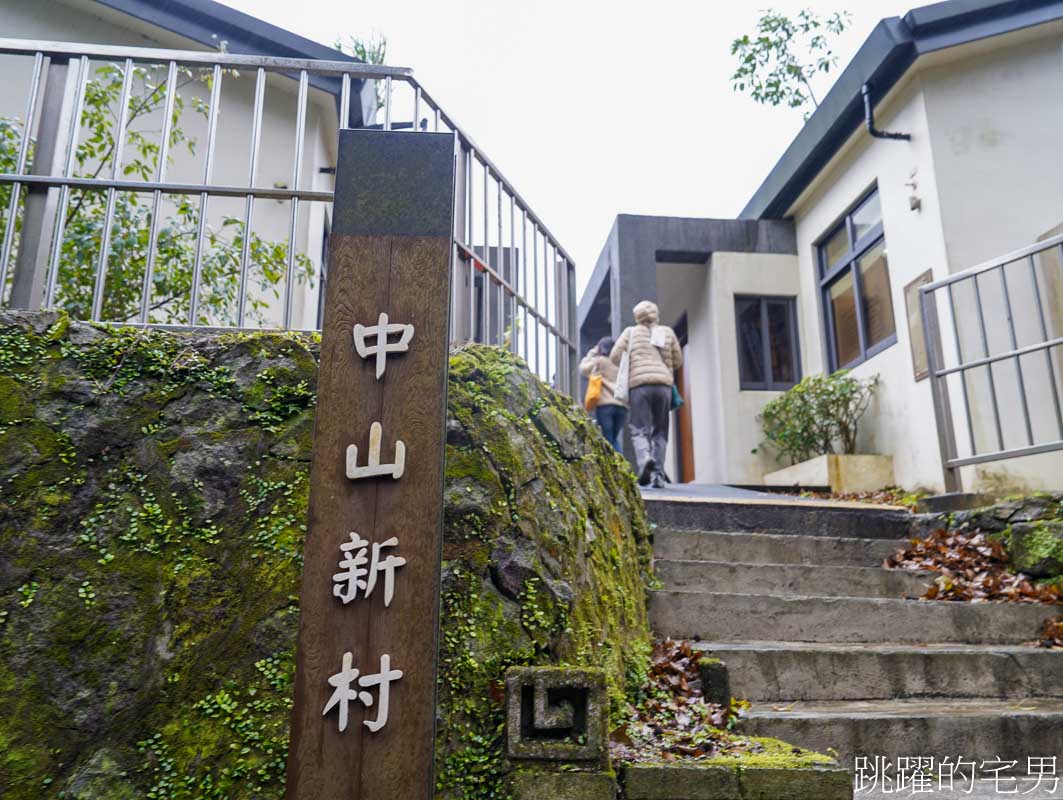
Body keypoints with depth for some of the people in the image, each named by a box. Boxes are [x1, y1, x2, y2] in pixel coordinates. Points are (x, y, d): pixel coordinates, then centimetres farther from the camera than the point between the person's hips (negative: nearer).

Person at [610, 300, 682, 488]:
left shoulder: (630, 332, 11)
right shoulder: (668, 332, 15)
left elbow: (615, 356, 4)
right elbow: (677, 361, 17)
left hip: (639, 385, -2)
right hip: (663, 385, 2)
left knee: (640, 430, -2)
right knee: (660, 432, 8)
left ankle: (644, 459, -32)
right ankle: (658, 475, 0)